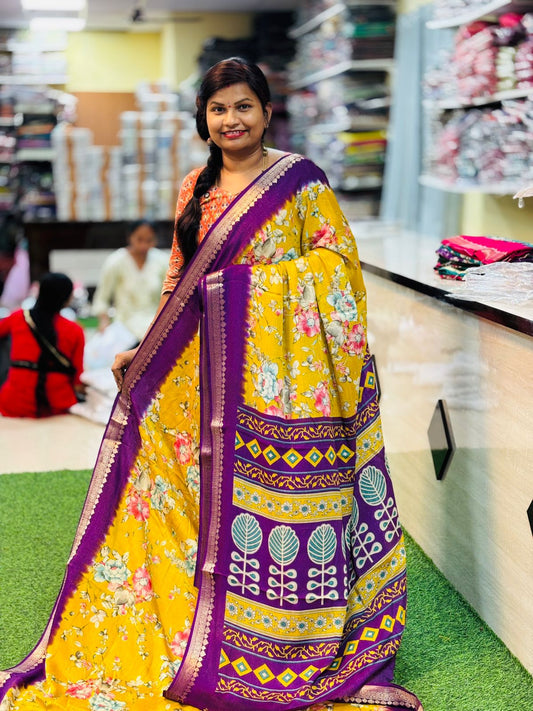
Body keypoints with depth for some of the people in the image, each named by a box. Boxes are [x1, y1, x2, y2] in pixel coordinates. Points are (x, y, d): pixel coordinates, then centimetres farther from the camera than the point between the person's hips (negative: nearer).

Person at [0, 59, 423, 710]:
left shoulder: (299, 180, -1)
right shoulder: (194, 189, 14)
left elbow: (338, 256, -6)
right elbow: (180, 280, 17)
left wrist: (261, 278, -16)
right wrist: (146, 351, 12)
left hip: (277, 368, -4)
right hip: (204, 369, 5)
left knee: (271, 491, 0)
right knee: (212, 488, 6)